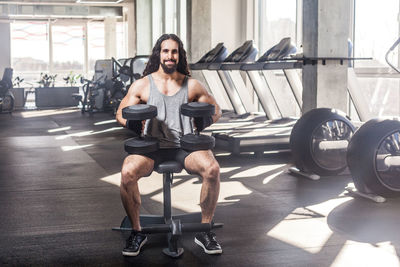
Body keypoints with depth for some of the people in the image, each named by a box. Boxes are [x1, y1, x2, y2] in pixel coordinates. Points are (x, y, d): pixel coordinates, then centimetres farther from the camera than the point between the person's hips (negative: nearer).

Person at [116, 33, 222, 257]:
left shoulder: (192, 85, 11)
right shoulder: (142, 85, 10)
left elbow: (216, 109, 17)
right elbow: (121, 113, 13)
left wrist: (206, 119, -7)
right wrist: (129, 121, -11)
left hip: (184, 146, 1)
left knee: (212, 168, -31)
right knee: (128, 171, -32)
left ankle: (205, 231, -10)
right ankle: (136, 232, -8)